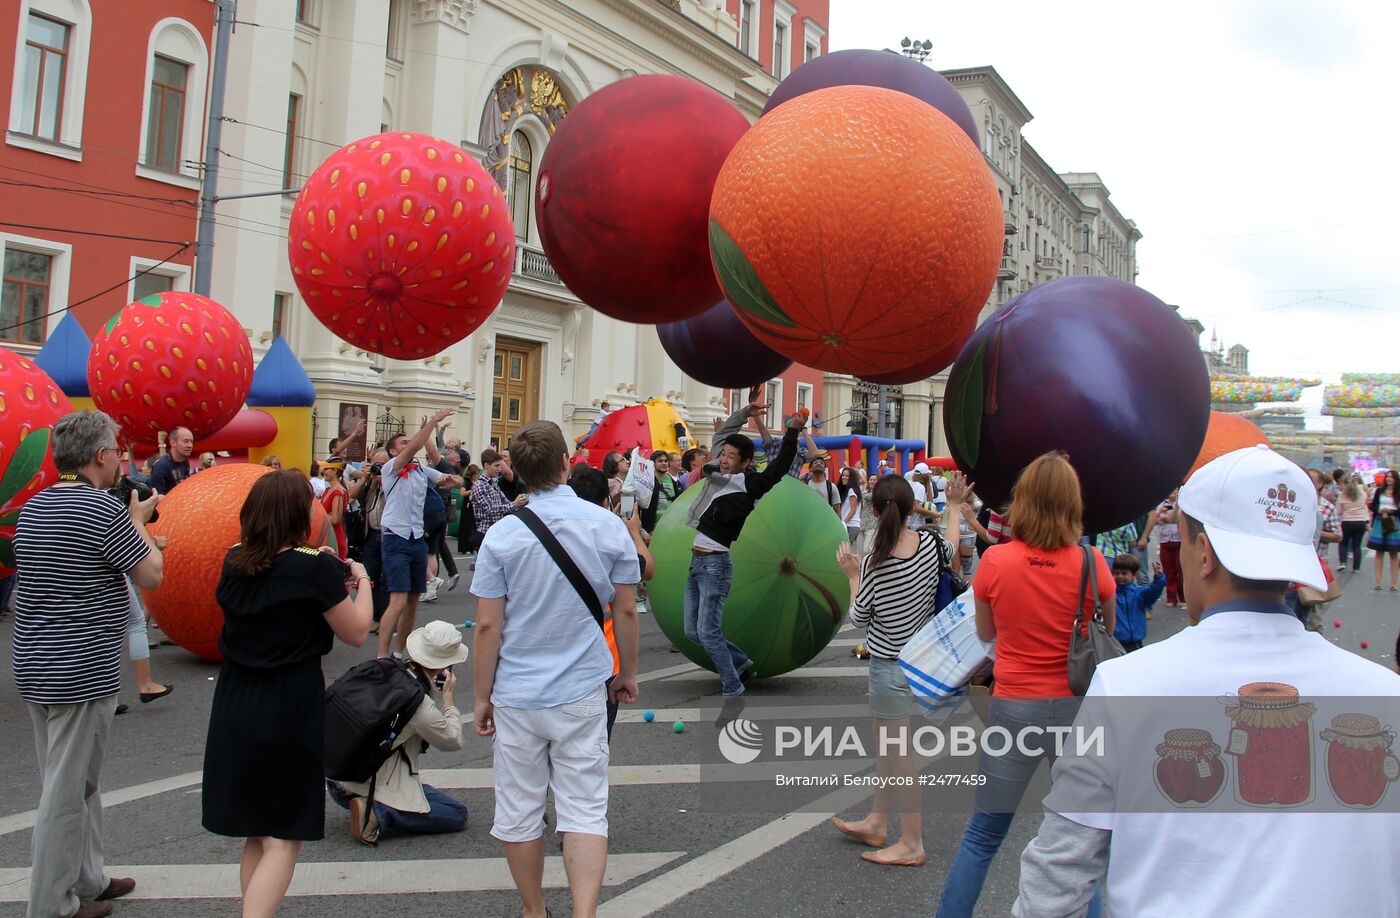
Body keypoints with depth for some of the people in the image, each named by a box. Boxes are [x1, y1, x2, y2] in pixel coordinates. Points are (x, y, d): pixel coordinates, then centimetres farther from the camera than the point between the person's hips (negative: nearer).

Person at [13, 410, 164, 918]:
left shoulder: (32, 508, 10)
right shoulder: (104, 510, -17)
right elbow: (152, 576, -11)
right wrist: (139, 520, 2)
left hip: (35, 665, 9)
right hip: (82, 672, -9)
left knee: (77, 782, 19)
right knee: (66, 791, 2)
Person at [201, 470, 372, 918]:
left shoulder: (234, 561, 3)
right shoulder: (313, 566, -14)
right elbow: (356, 632, -6)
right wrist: (361, 580, 9)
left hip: (234, 702, 6)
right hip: (291, 705, -6)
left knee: (255, 831, 19)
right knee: (283, 837, 1)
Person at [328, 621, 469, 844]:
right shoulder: (418, 702, -20)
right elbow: (453, 741, -5)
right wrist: (449, 698, 3)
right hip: (371, 785, -9)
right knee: (457, 814, -3)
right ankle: (377, 815, -13)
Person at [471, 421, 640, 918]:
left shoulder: (502, 534, -9)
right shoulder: (608, 526, -5)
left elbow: (487, 625, -8)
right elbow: (625, 610, 1)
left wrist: (481, 698, 2)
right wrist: (628, 672, 15)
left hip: (516, 695, 0)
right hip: (582, 692, 1)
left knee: (519, 813, 14)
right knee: (585, 811, 5)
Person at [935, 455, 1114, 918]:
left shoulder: (995, 560, -10)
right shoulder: (1092, 562, -10)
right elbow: (1107, 633, 5)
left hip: (1013, 706, 0)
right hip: (1076, 708, 0)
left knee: (983, 835, 12)